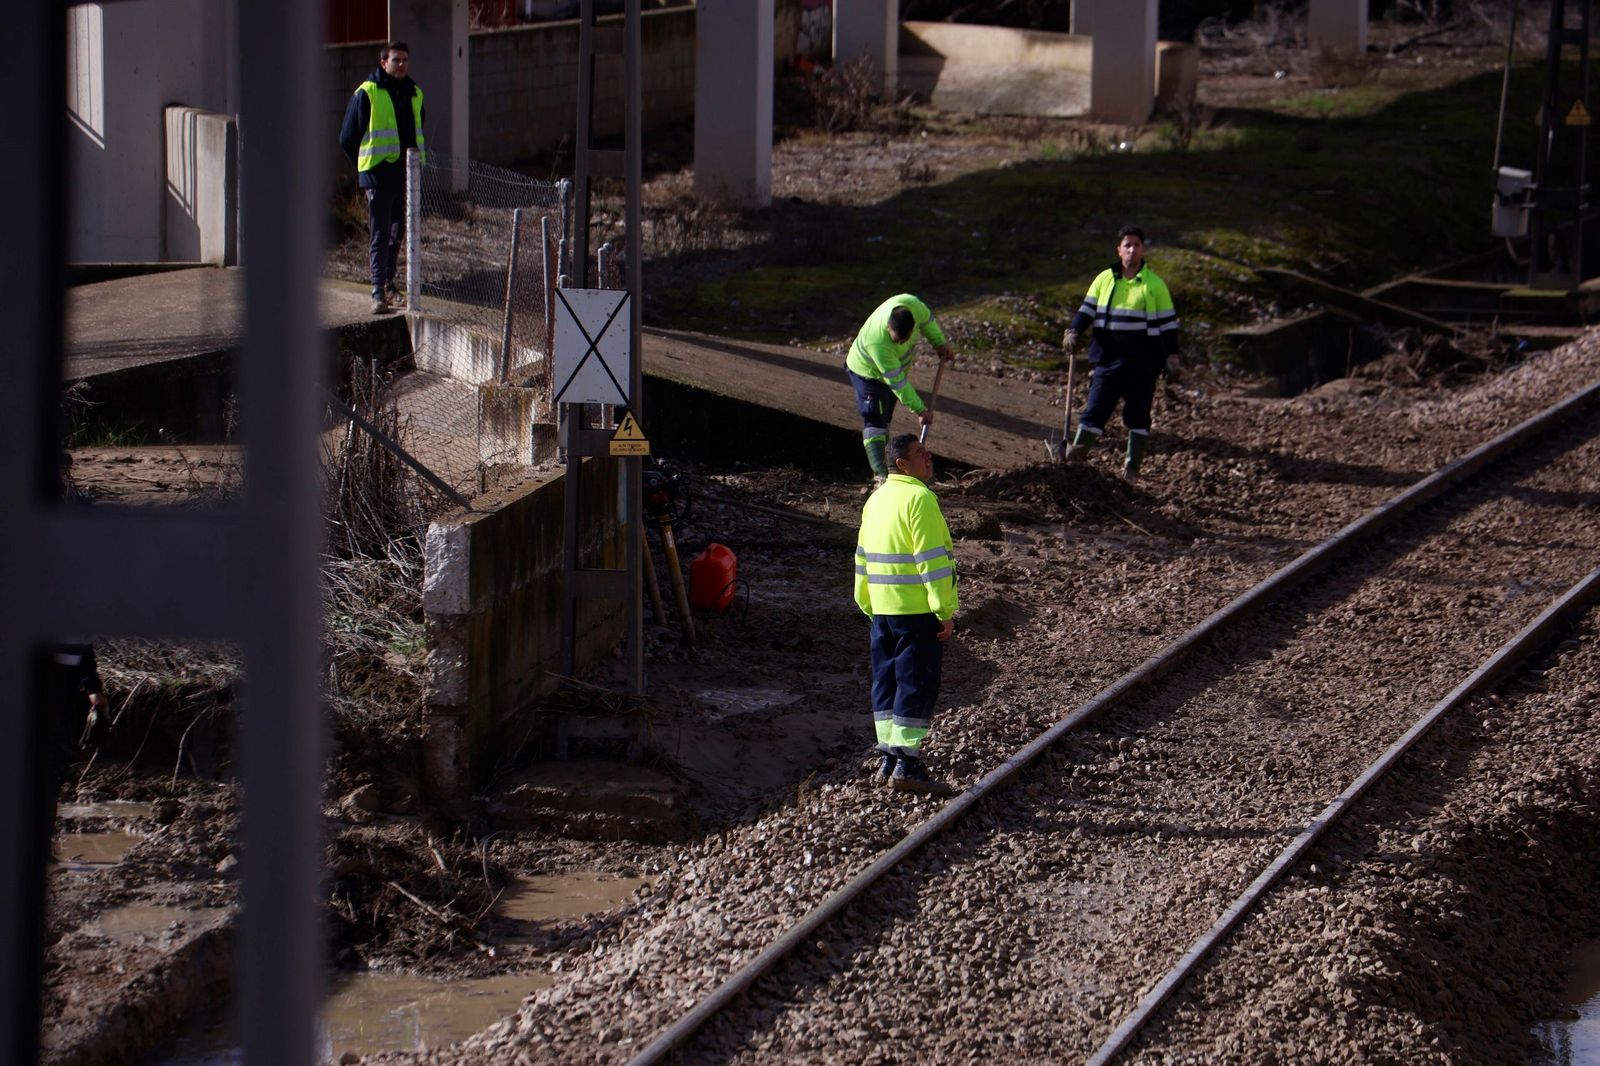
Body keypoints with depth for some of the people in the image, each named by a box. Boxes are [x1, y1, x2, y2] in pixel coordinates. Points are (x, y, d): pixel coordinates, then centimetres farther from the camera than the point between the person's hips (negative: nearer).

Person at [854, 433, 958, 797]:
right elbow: (932, 560, -18)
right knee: (917, 684, -5)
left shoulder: (877, 498, 13)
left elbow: (863, 557, 18)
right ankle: (906, 763, -8)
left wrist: (868, 604, 25)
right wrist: (946, 611, -16)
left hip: (882, 610, 8)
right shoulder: (919, 498, -15)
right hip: (917, 609, -8)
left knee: (887, 681, 13)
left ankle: (888, 759, 15)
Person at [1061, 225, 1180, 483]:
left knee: (1137, 413, 6)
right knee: (1096, 406, -7)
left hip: (1142, 363, -1)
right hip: (1109, 358, 1)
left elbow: (1168, 322, 5)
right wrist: (1073, 331, -9)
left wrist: (1172, 356, 2)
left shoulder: (1154, 284, 3)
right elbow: (1087, 309, 8)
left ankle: (1132, 466, 15)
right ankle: (1077, 453, -10)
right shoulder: (1104, 279, 7)